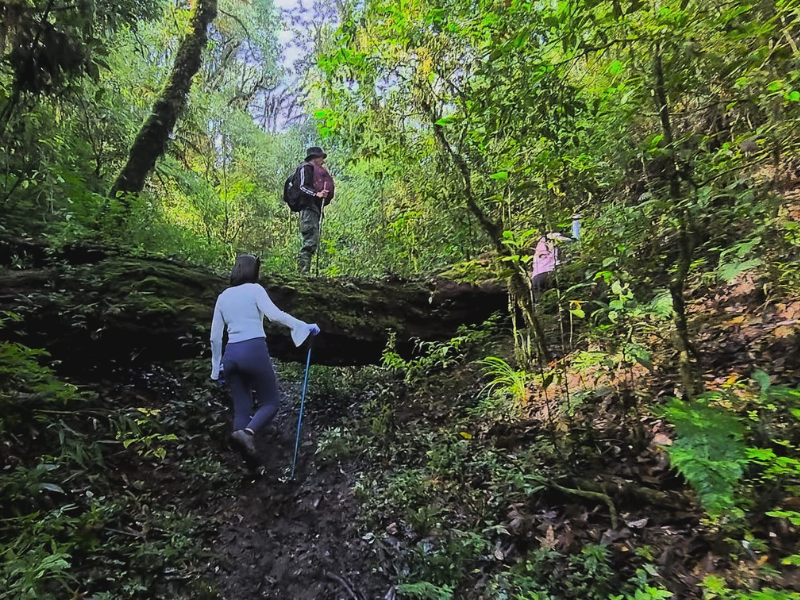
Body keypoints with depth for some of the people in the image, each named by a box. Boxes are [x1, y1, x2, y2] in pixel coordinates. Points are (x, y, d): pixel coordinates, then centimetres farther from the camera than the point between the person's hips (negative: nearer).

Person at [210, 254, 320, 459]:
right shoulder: (254, 289, 3)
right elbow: (274, 314, -14)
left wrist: (217, 364, 25)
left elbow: (215, 337, 16)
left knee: (241, 408, 11)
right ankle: (247, 432, -22)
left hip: (231, 355, 5)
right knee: (270, 402, 6)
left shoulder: (223, 296, 17)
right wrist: (304, 326, -12)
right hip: (254, 351, -5)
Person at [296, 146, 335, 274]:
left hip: (315, 208, 10)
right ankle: (304, 270, -23)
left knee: (313, 241, 5)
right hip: (309, 207, -10)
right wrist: (316, 194, -25)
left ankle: (304, 271, 4)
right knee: (311, 241, -19)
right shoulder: (306, 167, 2)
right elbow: (303, 187, -11)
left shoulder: (317, 171, 30)